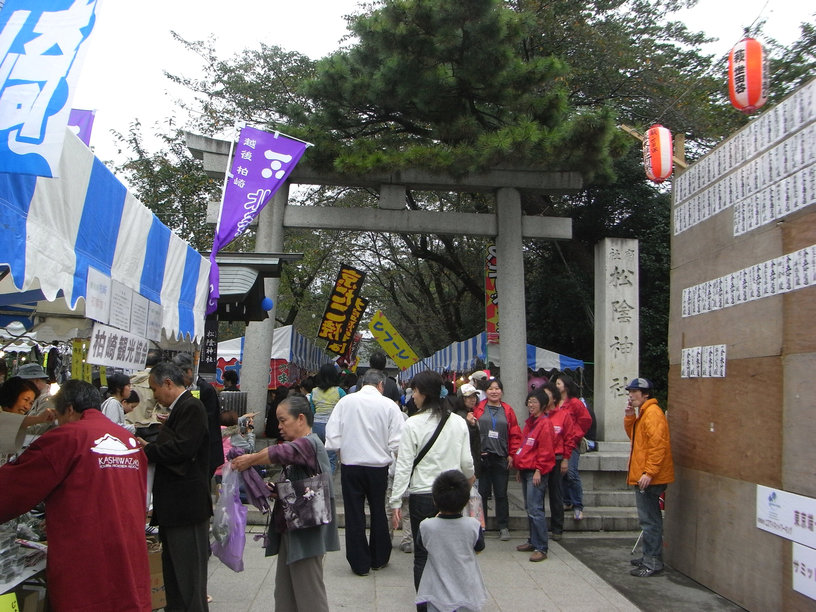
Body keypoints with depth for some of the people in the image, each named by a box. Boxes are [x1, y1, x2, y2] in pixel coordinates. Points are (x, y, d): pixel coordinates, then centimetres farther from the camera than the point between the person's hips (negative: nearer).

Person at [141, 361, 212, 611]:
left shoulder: (192, 408, -15)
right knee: (173, 574, 19)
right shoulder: (181, 408, 16)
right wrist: (149, 447, 5)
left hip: (187, 506, -11)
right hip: (174, 507, 11)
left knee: (188, 576, -2)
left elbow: (181, 449, -25)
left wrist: (147, 450, -13)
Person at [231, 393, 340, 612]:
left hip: (306, 533, -10)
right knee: (284, 594, 14)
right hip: (289, 529, 10)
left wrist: (250, 460, -23)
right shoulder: (299, 447, 17)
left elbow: (279, 453, -37)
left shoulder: (309, 444, -16)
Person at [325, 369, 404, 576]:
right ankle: (379, 558, 30)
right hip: (378, 465, 0)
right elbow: (397, 442, -10)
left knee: (354, 515, 9)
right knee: (378, 512, 17)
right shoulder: (389, 405, -9)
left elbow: (332, 435, -7)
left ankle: (360, 564, 17)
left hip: (350, 464, 0)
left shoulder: (346, 401, -6)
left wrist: (340, 450, 11)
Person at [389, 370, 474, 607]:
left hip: (422, 495, -3)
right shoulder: (459, 422, 1)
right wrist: (469, 478, 29)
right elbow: (467, 463, 6)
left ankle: (425, 605, 13)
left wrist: (395, 502, -4)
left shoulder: (413, 424, -11)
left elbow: (404, 465, -10)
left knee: (422, 554, 7)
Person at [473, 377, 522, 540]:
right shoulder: (478, 409, 3)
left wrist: (512, 455, 2)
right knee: (482, 493, 5)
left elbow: (515, 434, 8)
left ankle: (503, 527, 15)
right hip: (481, 457, -1)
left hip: (501, 458, 1)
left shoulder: (507, 410, 7)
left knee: (501, 494, 6)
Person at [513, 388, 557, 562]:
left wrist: (538, 470, -16)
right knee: (529, 508, 14)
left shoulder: (545, 424, -10)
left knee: (535, 510, -11)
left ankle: (541, 549, -8)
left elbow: (546, 450, -14)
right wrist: (519, 468, 19)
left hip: (536, 472, -9)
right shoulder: (529, 423, 18)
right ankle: (533, 541, 23)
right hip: (526, 470, 9)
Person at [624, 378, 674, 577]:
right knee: (649, 519, 17)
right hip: (642, 476, 11)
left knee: (650, 520, -5)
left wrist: (649, 473, -25)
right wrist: (629, 417, 6)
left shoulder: (653, 413, -16)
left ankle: (653, 563, 1)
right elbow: (634, 436, 21)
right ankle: (649, 558, 26)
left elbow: (658, 445, -23)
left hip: (650, 478, -11)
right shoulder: (643, 413, 17)